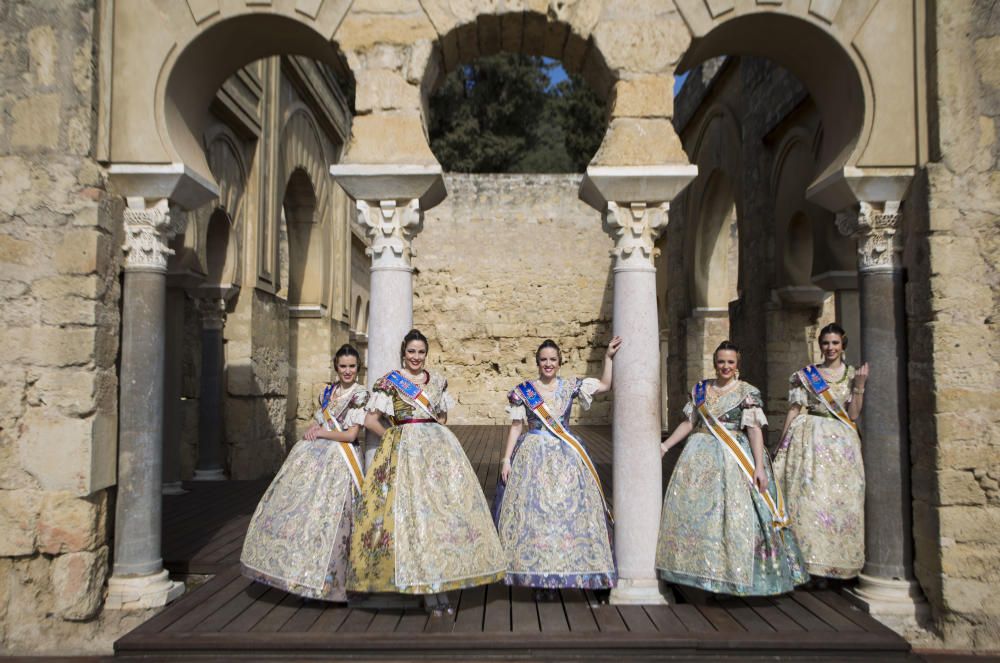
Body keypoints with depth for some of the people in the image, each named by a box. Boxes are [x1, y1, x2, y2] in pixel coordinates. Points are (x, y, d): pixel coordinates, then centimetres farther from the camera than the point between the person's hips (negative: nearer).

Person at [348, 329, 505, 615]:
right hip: (405, 451, -4)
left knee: (445, 507, -3)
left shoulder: (438, 381, 13)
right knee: (413, 510, -9)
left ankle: (440, 584, 4)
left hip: (439, 447, 4)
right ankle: (426, 589, -2)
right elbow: (370, 420, 0)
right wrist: (398, 436, 2)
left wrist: (432, 434, 8)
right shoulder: (389, 381, 1)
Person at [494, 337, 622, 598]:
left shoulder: (570, 386, 6)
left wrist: (608, 357, 4)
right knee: (533, 511, -2)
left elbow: (605, 385, 12)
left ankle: (561, 571, 11)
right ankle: (538, 575, 9)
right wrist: (506, 460, -1)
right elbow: (516, 426, 4)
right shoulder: (523, 390, 2)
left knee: (568, 510, 0)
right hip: (533, 456, -1)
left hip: (567, 456, 2)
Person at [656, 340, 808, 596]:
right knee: (691, 510, 2)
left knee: (736, 513, -6)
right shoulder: (700, 389, 10)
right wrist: (665, 445, 6)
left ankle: (736, 572, 5)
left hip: (734, 459, -4)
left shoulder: (747, 392, -2)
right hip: (701, 457, 4)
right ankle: (702, 568, 13)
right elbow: (689, 423, 13)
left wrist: (759, 466, -15)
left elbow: (754, 429, -8)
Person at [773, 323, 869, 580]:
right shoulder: (805, 374, 5)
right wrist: (782, 445, 1)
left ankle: (838, 559, 12)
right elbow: (794, 410, 4)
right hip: (810, 439, -1)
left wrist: (860, 386, -7)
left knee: (842, 498, 2)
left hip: (842, 443, 2)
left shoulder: (852, 375, 8)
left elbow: (853, 415, 3)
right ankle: (810, 556, 1)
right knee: (808, 495, -6)